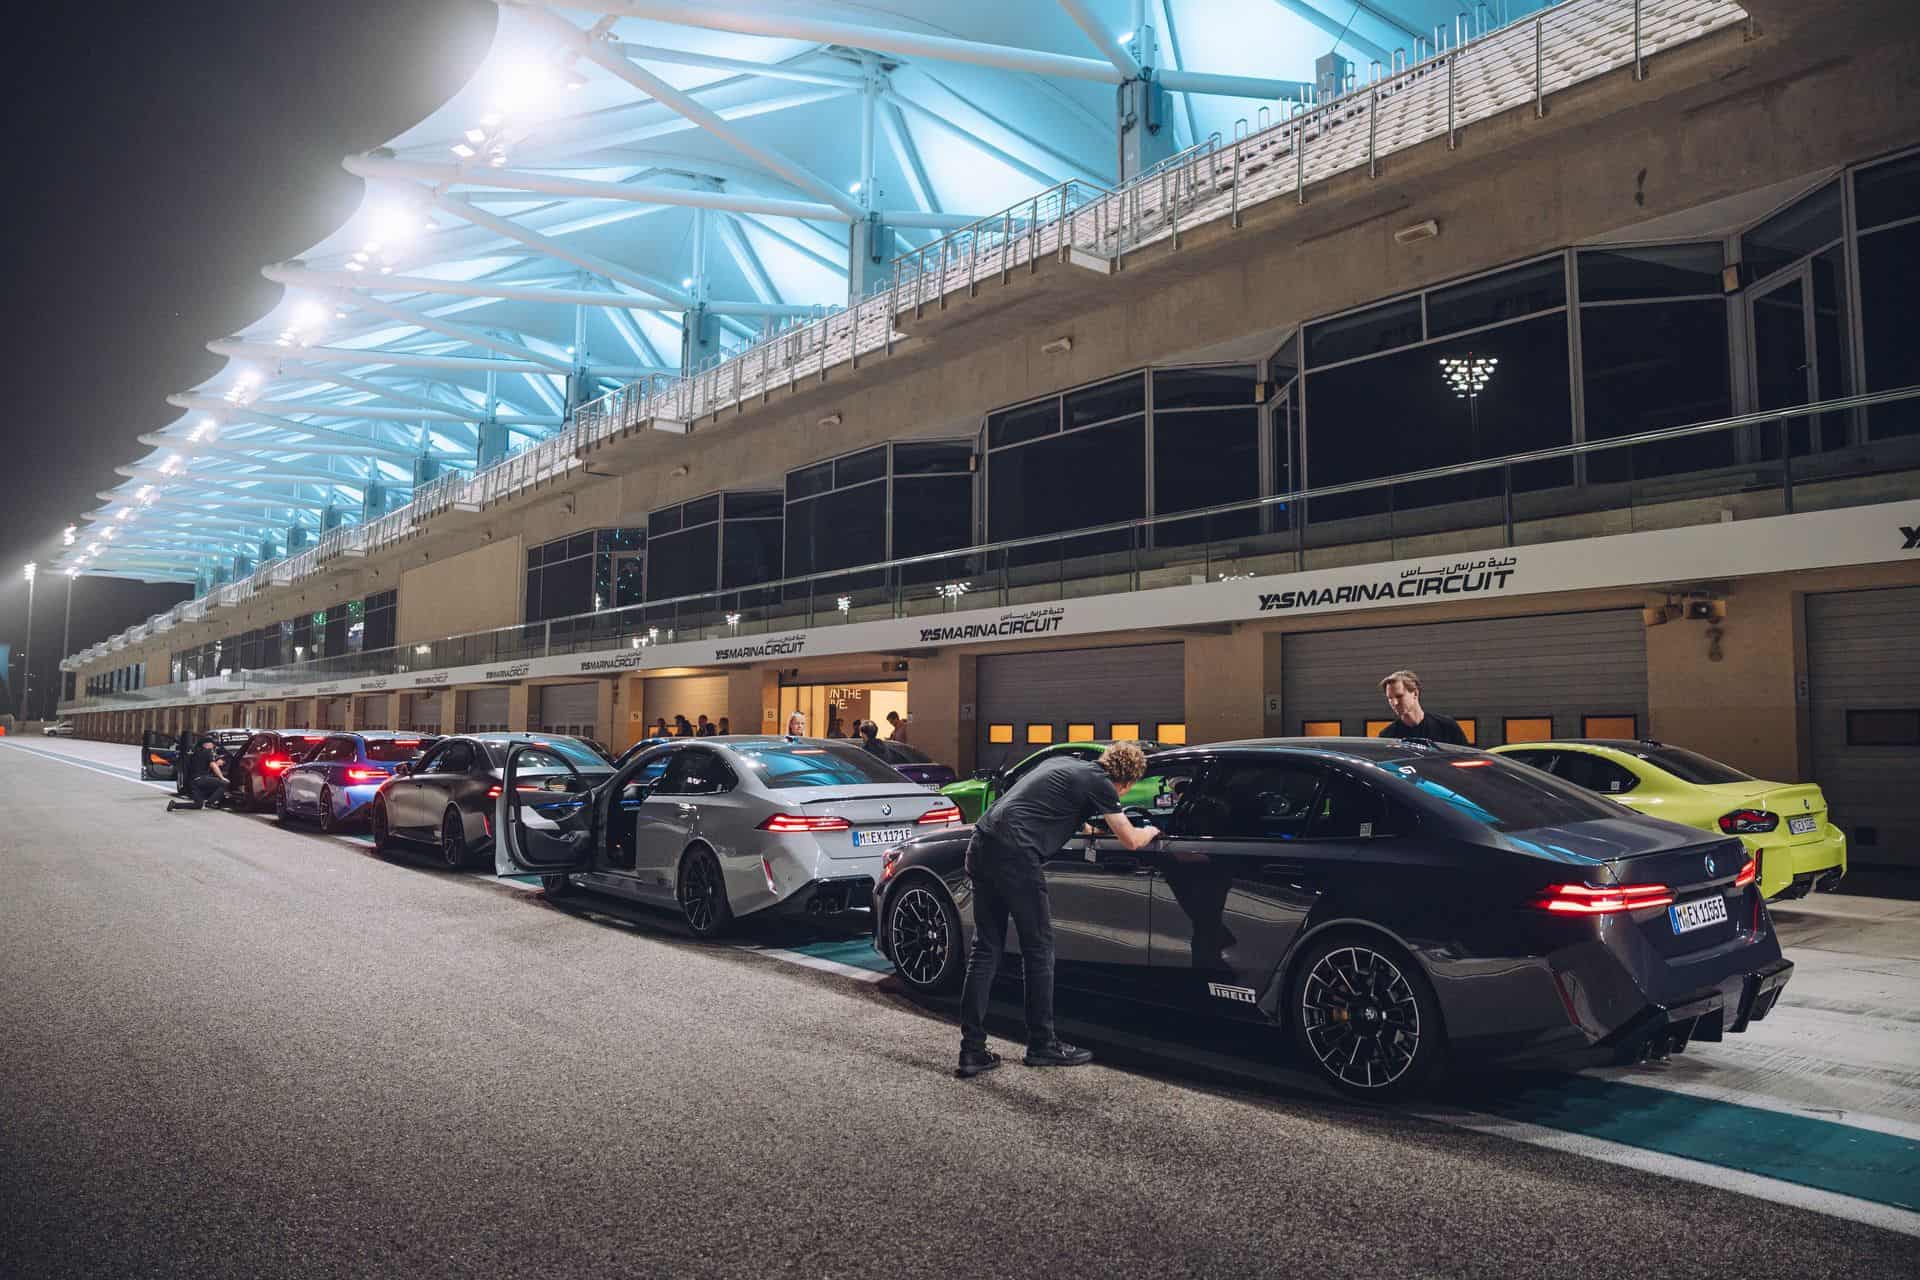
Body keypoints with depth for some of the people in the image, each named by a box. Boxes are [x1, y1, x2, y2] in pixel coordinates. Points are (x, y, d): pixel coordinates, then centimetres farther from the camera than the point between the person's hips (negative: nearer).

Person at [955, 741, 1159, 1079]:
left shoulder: (1064, 763, 23)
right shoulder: (1099, 782, 1)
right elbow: (1131, 841, 12)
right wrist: (1152, 831, 33)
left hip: (982, 846, 8)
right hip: (1015, 855, -8)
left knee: (986, 949, 11)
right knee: (1038, 951, 6)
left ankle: (972, 1051, 11)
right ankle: (1042, 1045, 17)